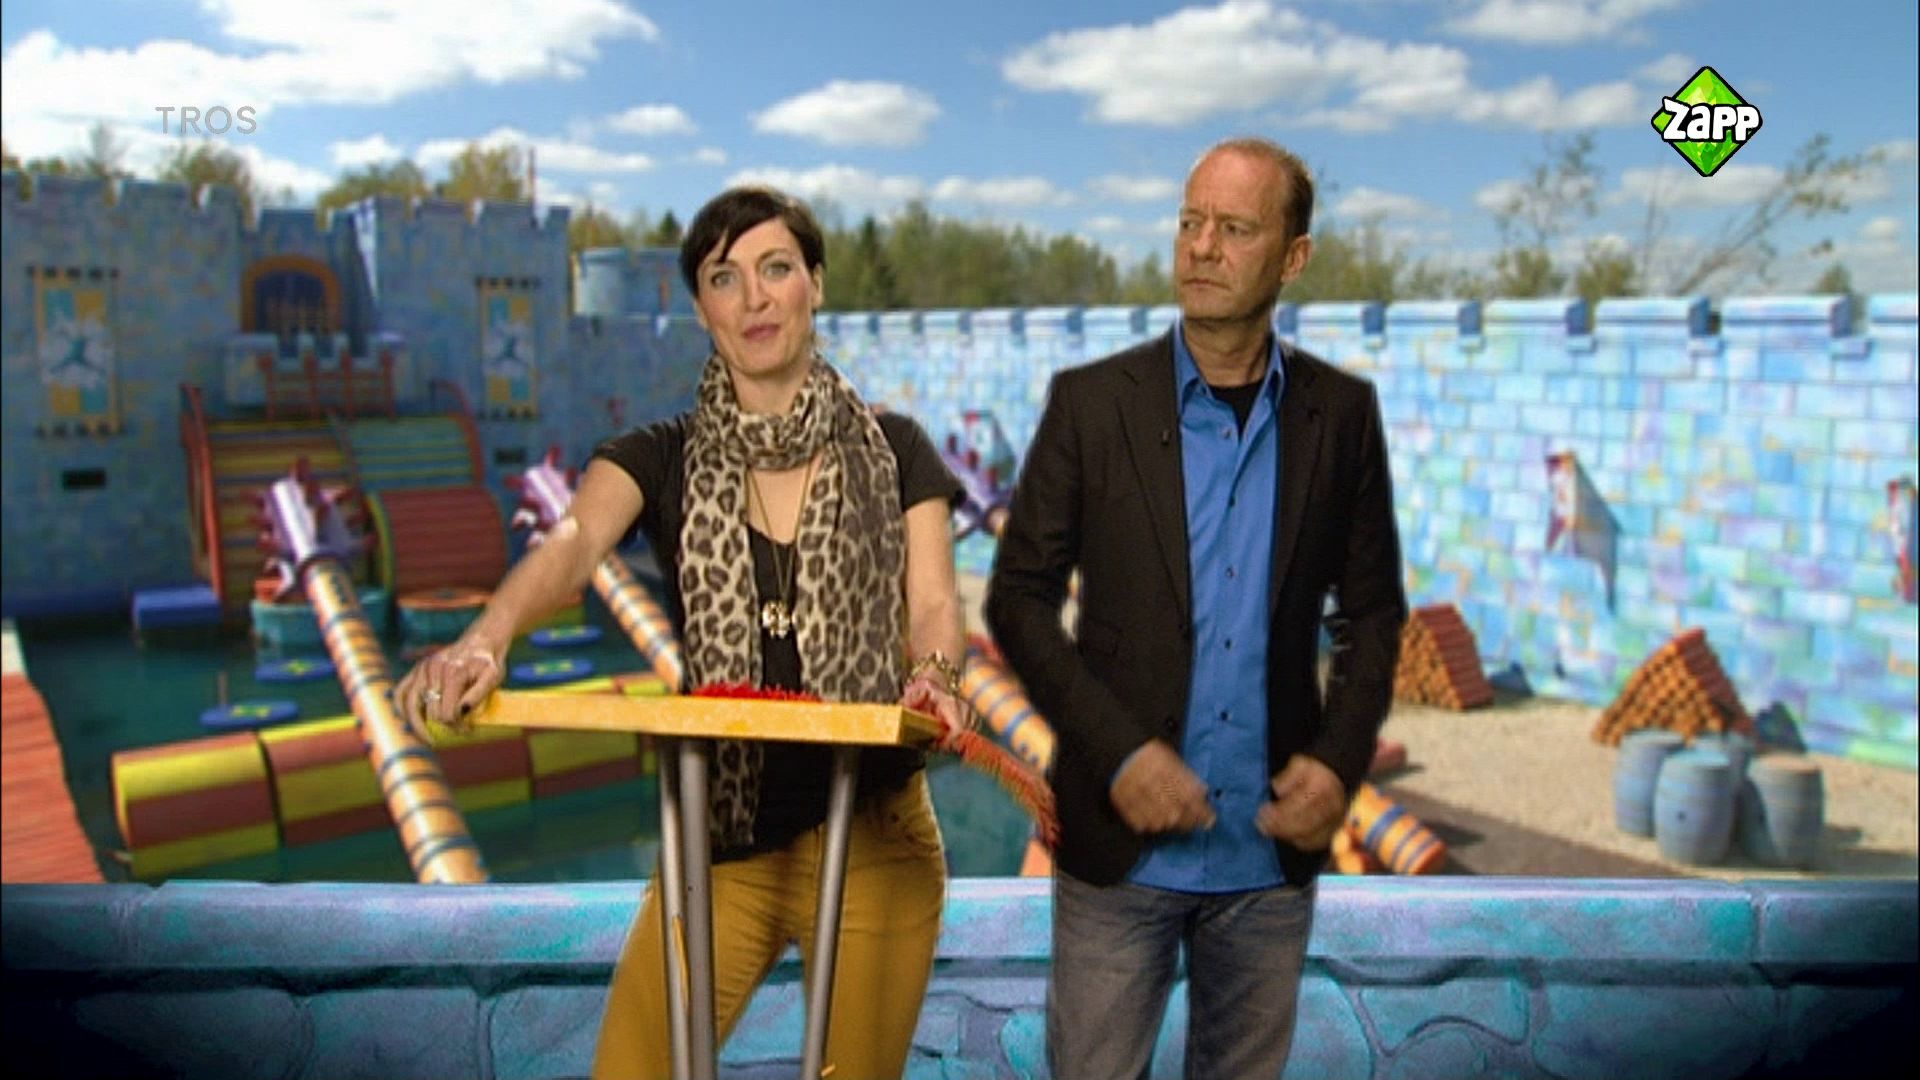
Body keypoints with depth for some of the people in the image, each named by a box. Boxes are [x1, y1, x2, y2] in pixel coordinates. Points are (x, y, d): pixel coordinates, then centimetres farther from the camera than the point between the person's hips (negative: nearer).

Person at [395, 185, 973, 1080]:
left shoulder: (891, 452, 1)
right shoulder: (662, 460, -1)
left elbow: (934, 604, -7)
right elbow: (572, 543, -21)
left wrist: (936, 674, -31)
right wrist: (483, 642, -41)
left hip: (872, 845, 0)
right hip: (720, 847, 0)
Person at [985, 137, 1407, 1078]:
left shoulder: (1342, 412, 1)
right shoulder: (1091, 401, -4)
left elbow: (1372, 610, 8)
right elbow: (1017, 598, -3)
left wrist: (1340, 760, -6)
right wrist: (1118, 752, -13)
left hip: (1271, 848, 2)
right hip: (1122, 838, -1)